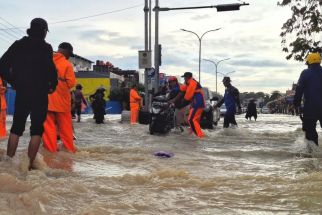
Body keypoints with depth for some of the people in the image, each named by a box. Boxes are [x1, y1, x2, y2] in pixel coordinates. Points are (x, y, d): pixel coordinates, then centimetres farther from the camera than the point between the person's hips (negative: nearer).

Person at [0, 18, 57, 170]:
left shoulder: (18, 45, 8)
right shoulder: (45, 47, -6)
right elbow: (51, 69, -20)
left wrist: (13, 82, 13)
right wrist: (53, 85, -4)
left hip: (21, 92, 5)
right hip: (39, 94, -4)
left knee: (16, 128, 13)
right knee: (37, 129, 2)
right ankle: (30, 165, -1)